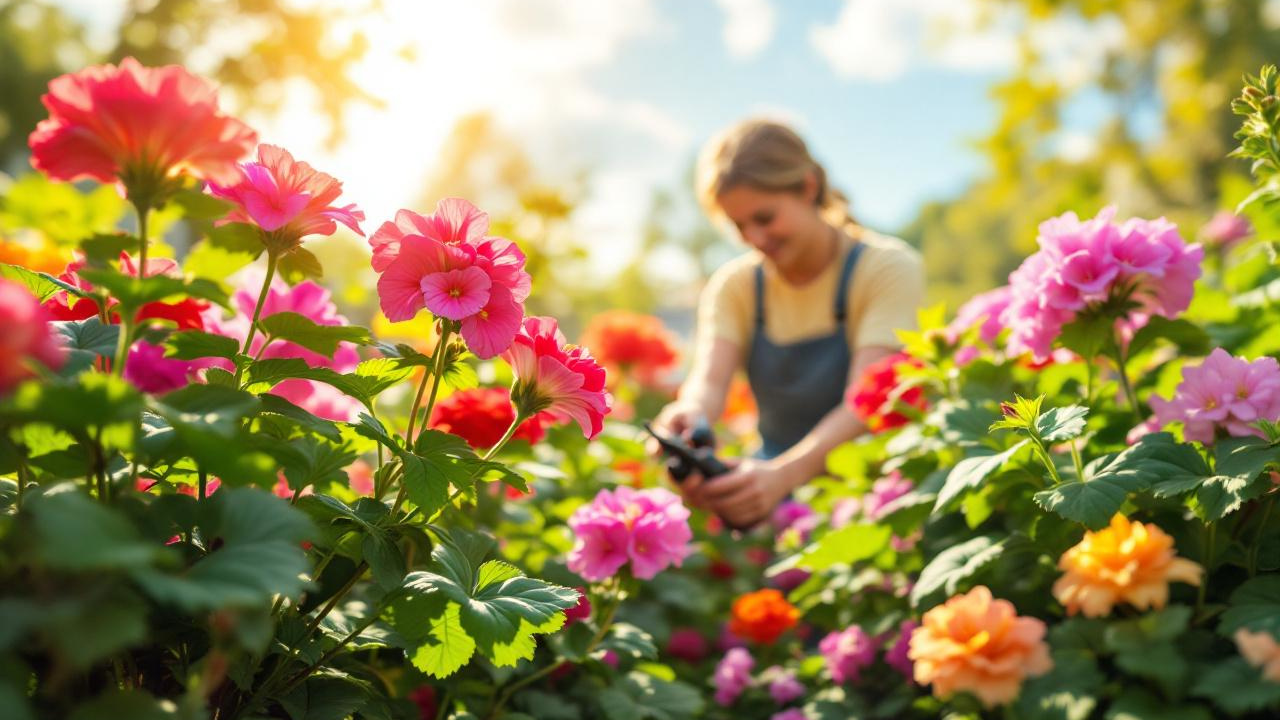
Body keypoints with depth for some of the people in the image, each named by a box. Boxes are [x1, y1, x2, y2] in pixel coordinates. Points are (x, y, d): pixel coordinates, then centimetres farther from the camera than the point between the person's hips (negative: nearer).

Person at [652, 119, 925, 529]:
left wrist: (784, 474, -41)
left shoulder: (887, 268, -8)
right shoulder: (735, 286, 4)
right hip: (780, 497, 4)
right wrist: (691, 415, -40)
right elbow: (709, 380, -14)